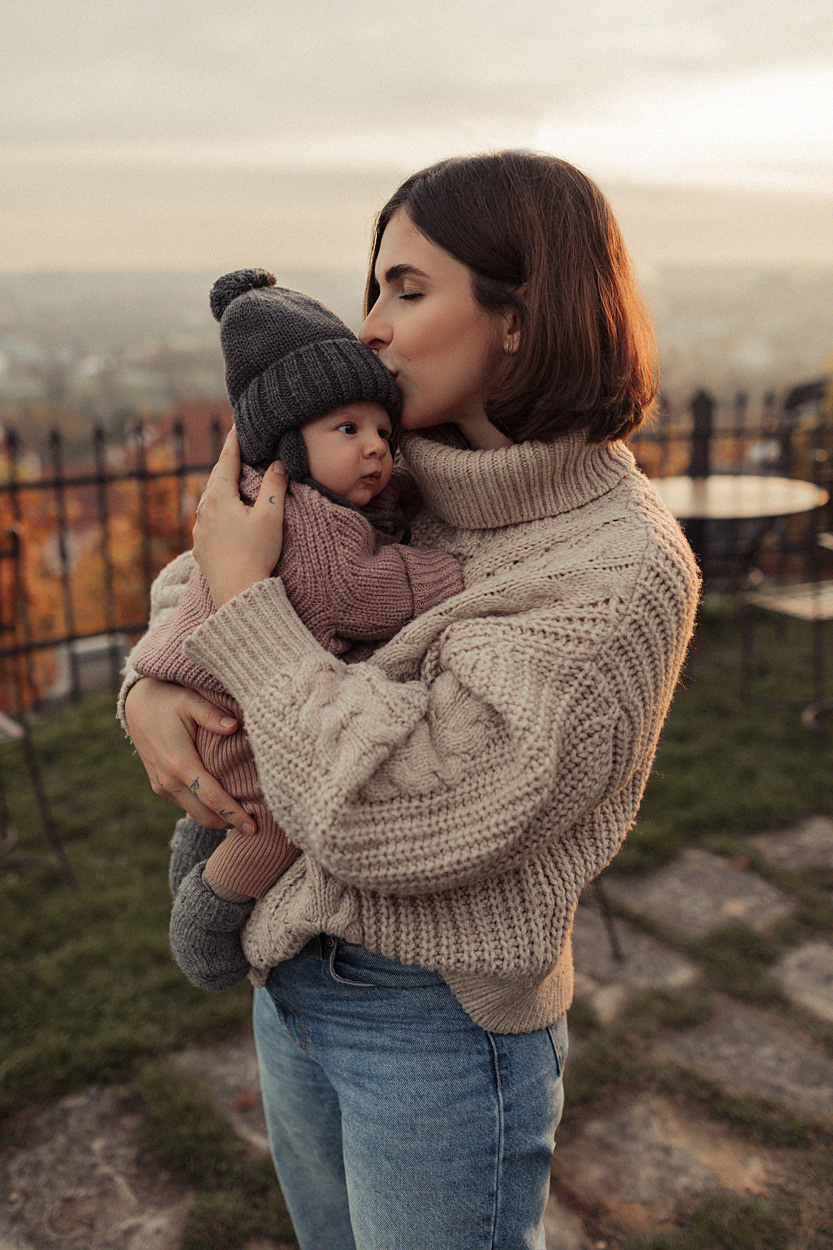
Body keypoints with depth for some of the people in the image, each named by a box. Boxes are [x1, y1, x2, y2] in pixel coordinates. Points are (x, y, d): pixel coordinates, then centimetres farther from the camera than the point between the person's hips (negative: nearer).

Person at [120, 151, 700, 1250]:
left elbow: (391, 813, -30)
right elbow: (207, 572, 11)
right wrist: (150, 686, -10)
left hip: (441, 1024, -7)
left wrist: (244, 594, -21)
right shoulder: (406, 485, -1)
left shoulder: (627, 569, -23)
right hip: (295, 976, 7)